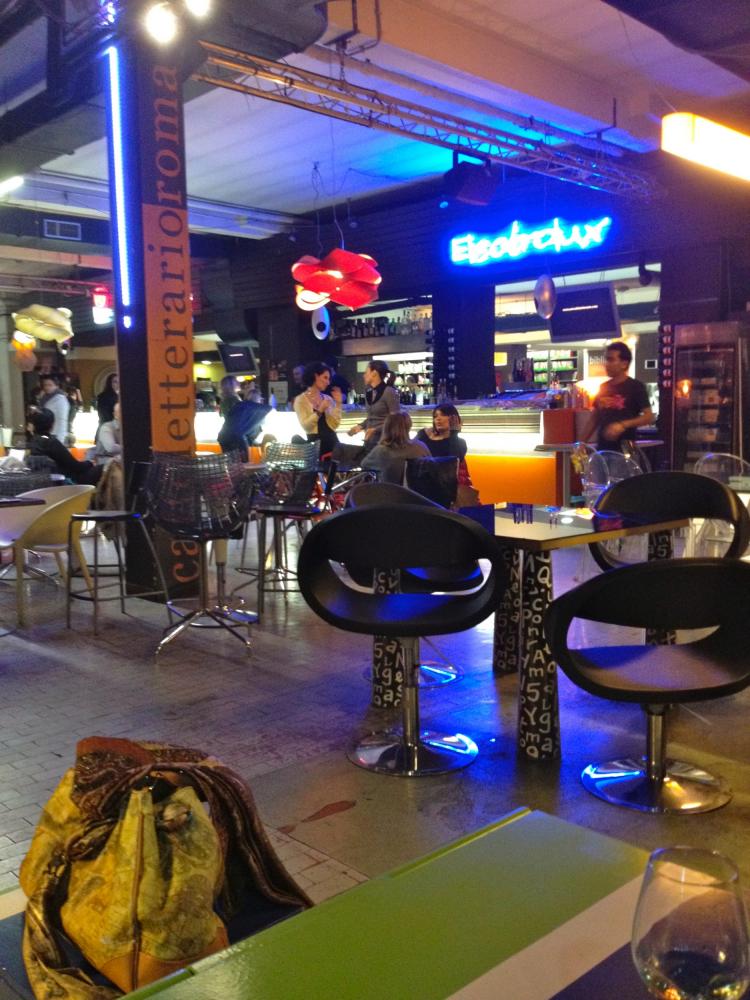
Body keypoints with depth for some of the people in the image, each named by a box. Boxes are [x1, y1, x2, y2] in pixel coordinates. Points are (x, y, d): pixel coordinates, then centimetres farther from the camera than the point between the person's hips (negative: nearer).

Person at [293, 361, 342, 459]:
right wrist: (319, 411, -18)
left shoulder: (328, 399, 13)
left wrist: (338, 403, 0)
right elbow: (305, 426, -11)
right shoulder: (301, 400, -1)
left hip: (332, 442, 4)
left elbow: (335, 424, 3)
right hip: (315, 443, -4)